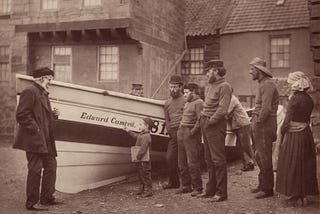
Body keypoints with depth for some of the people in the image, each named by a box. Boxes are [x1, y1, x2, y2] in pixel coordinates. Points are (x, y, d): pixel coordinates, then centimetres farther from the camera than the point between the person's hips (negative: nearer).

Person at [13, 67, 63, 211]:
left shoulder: (43, 94, 19)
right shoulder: (29, 92, -11)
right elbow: (22, 115, -18)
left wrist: (53, 114, 7)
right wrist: (35, 129, -20)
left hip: (45, 140, 10)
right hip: (34, 140, -10)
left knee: (51, 166, 13)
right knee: (35, 169, -5)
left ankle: (47, 198, 24)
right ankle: (32, 203, 5)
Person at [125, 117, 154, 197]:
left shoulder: (146, 136, -16)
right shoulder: (140, 135, 15)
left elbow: (143, 148, -22)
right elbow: (135, 135, 39)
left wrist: (138, 156, -22)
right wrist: (128, 131, 45)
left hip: (144, 160, -10)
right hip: (139, 160, 10)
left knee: (145, 175, -6)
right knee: (141, 175, 16)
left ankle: (148, 190, -2)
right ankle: (142, 189, 25)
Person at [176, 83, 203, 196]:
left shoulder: (199, 103, -8)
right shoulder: (187, 103, 20)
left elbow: (200, 120, -18)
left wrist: (192, 132, -18)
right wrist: (180, 130, 15)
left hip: (191, 135, -9)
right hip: (181, 133, 9)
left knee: (192, 163, -9)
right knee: (182, 163, 11)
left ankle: (197, 187, -1)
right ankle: (186, 186, 19)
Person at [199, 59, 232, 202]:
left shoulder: (224, 87, -9)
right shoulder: (209, 86, 18)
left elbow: (222, 110, -18)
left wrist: (210, 121, -15)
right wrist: (202, 118, 9)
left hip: (216, 125, -9)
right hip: (206, 124, 9)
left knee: (218, 159, -6)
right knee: (209, 159, 11)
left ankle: (221, 193, 0)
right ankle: (211, 190, 19)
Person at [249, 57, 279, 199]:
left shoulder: (267, 84, -14)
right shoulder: (261, 84, 17)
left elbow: (266, 108, -22)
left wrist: (258, 122, -15)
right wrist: (255, 121, 10)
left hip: (265, 125, -10)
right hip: (258, 124, 10)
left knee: (264, 157, -4)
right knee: (259, 156, 15)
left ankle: (267, 189, 4)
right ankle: (262, 184, 26)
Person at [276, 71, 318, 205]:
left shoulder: (295, 99, -16)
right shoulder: (309, 99, 6)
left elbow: (287, 120, -16)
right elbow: (307, 118, 9)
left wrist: (282, 133, -5)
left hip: (294, 135, -7)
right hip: (306, 134, 7)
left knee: (292, 165, 2)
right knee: (305, 165, 13)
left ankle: (294, 194, 7)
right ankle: (304, 192, 21)